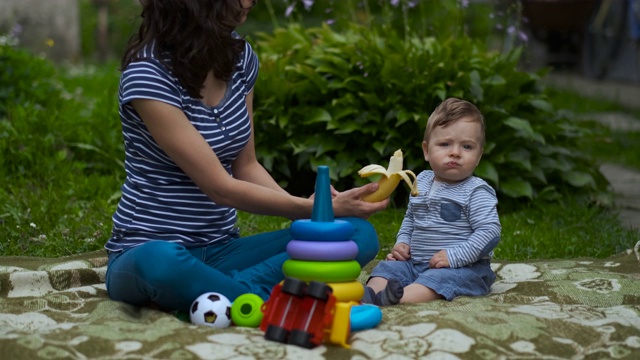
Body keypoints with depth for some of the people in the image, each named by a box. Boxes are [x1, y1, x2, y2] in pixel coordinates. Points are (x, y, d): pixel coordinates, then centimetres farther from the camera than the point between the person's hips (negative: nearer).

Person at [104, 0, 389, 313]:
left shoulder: (239, 56, 3)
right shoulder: (148, 74, -19)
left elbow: (245, 166, 9)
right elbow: (220, 188, -19)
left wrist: (310, 206, -8)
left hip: (221, 250, 7)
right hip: (149, 252, -7)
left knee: (359, 233, -13)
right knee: (160, 263, -44)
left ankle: (205, 297, -22)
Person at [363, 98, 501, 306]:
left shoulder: (477, 192, -9)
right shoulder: (422, 182, 12)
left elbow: (490, 231, -19)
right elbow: (410, 218, 28)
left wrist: (454, 256, -26)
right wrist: (402, 242, 9)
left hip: (463, 267, -7)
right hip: (414, 263, 8)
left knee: (439, 279, -34)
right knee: (387, 267, -11)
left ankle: (397, 297, -60)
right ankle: (368, 295, -40)